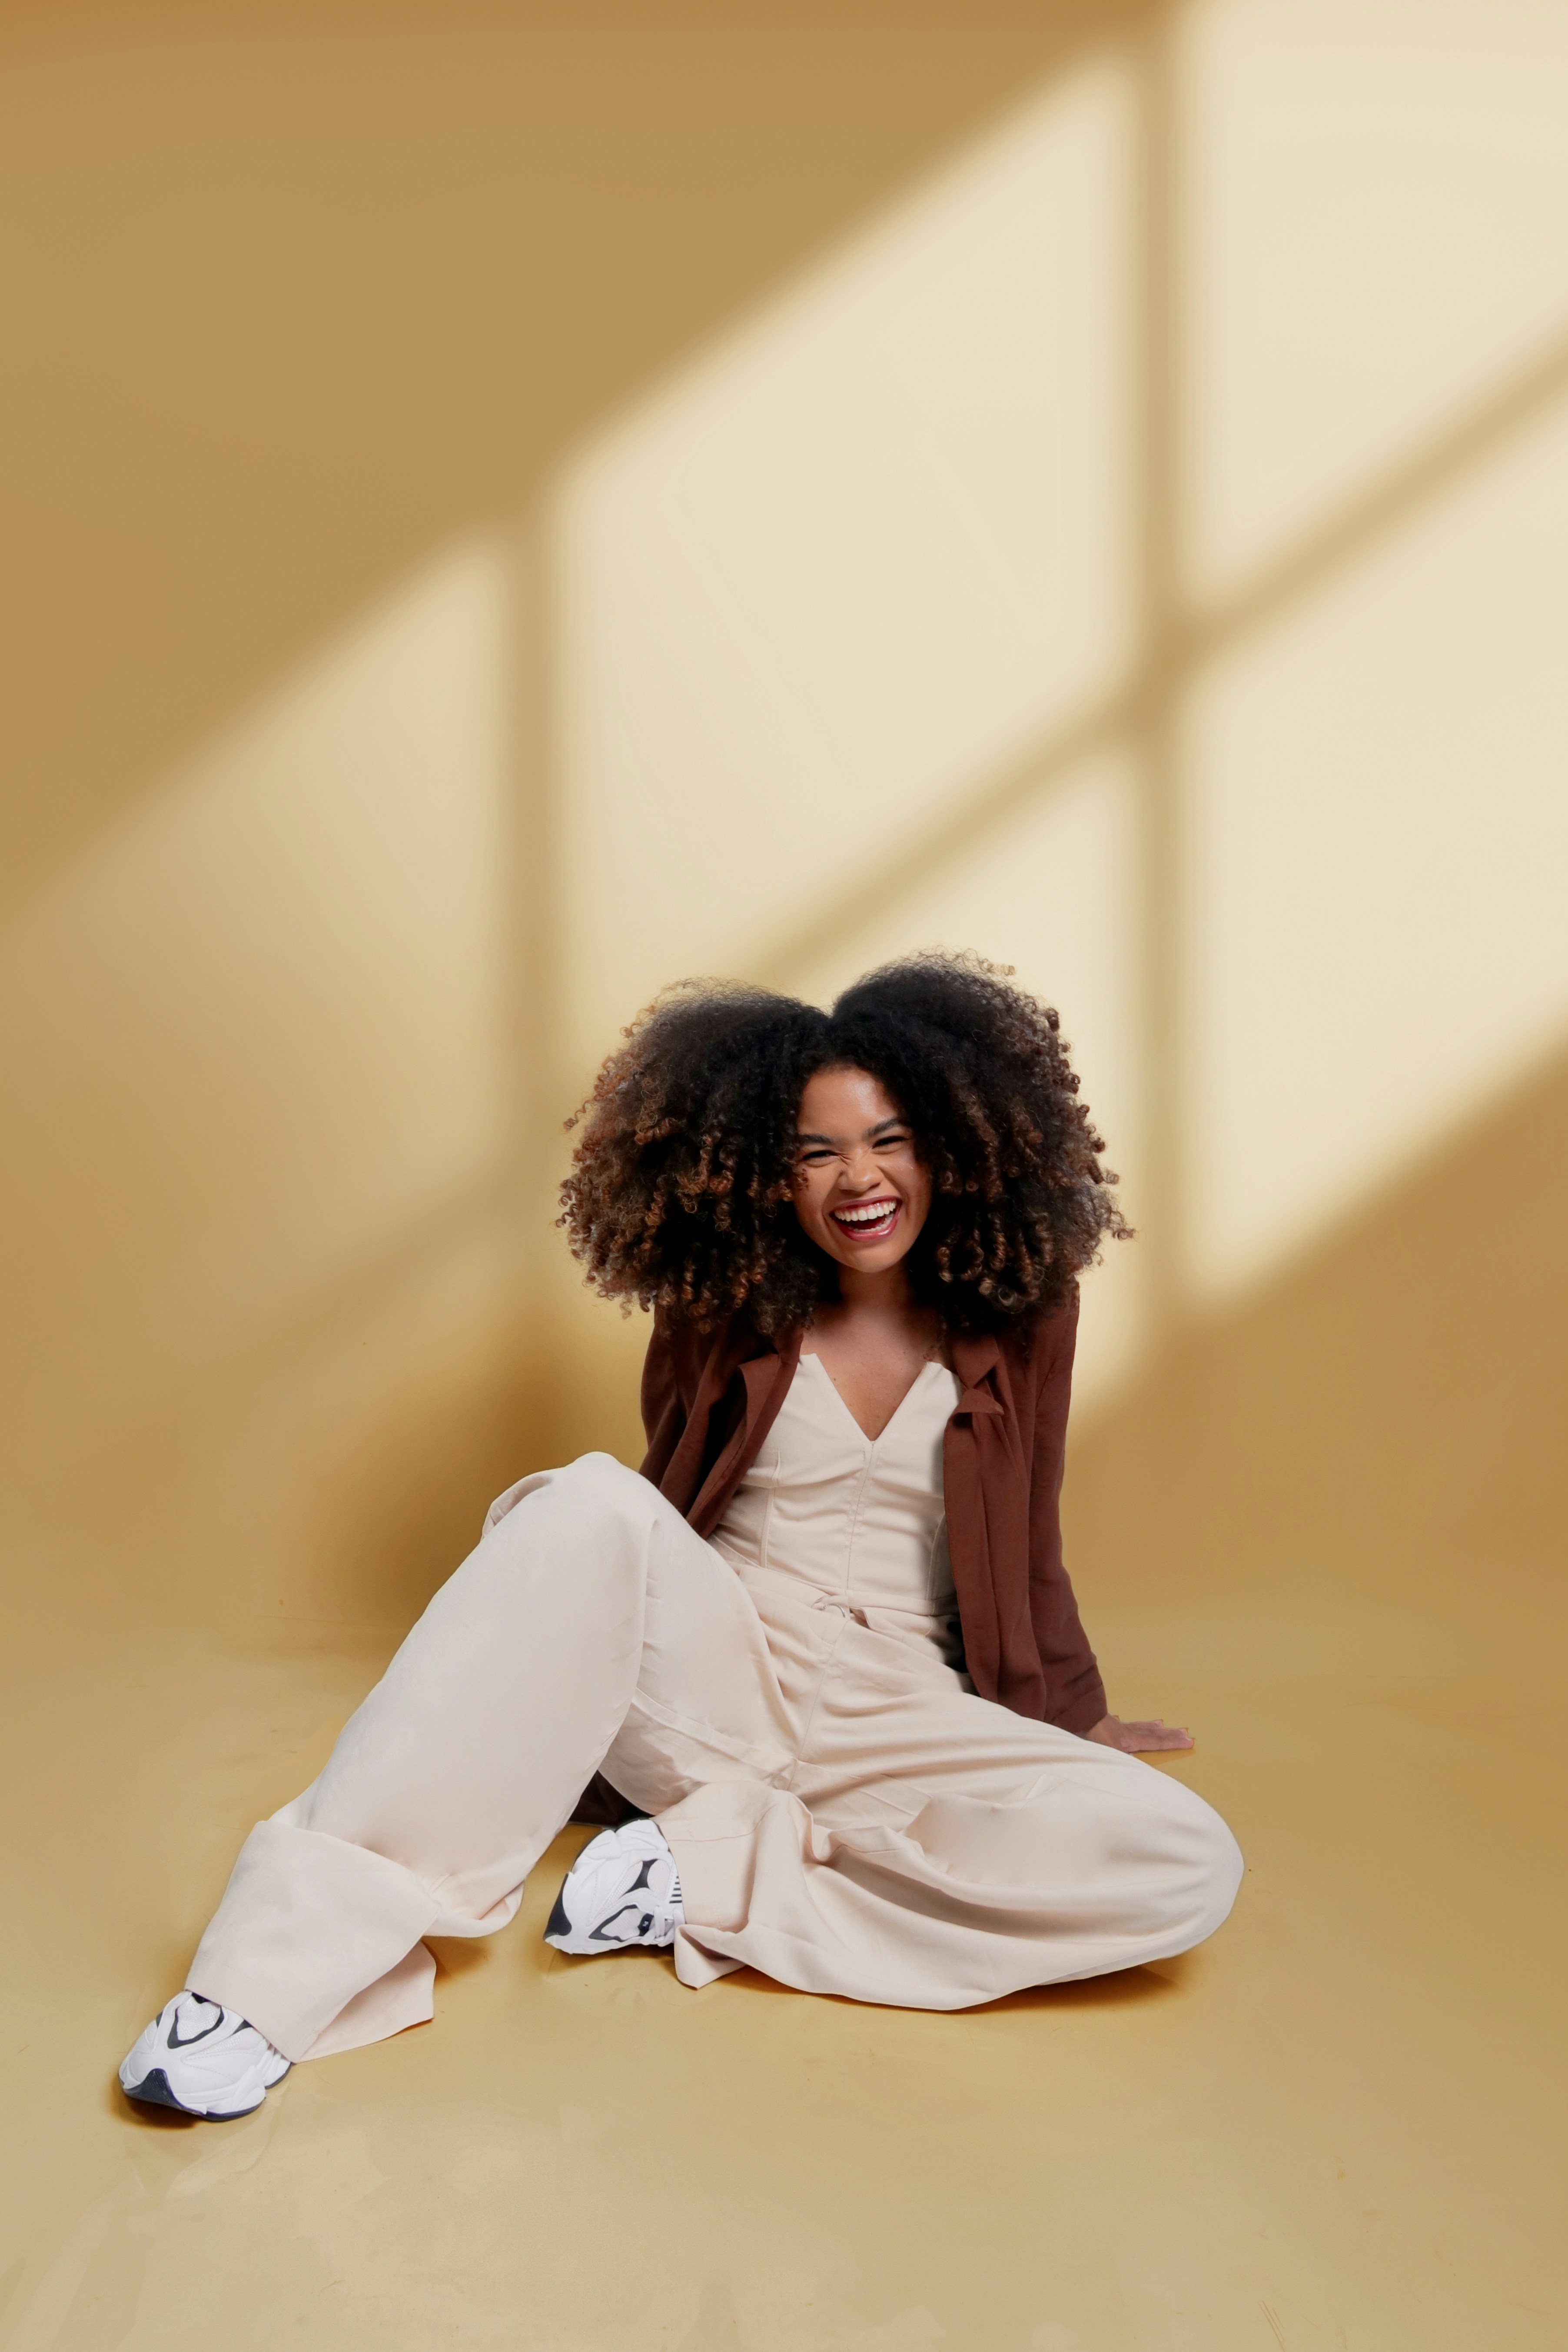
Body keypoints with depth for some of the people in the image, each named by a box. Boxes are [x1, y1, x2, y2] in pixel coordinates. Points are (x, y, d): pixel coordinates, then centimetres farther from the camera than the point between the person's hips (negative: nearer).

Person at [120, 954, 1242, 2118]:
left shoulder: (1016, 1320, 3)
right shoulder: (727, 1314, 3)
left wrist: (1077, 1719, 24)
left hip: (892, 1723, 1)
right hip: (703, 1678, -1)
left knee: (1191, 1866, -26)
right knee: (596, 1505, -35)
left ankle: (706, 1872, -24)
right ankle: (298, 1954, -36)